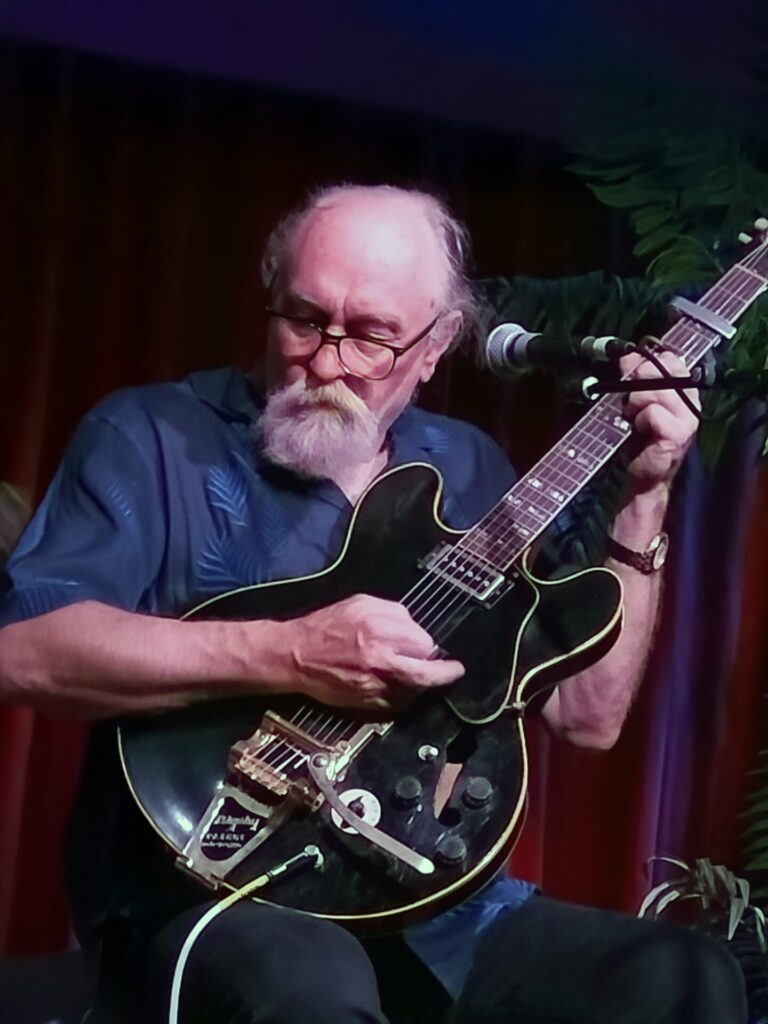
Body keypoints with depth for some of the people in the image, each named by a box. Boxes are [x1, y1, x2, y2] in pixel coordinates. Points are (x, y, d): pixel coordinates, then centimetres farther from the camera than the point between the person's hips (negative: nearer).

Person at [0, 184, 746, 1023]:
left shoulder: (470, 471, 14)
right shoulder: (152, 436, -1)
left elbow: (588, 713, 10)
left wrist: (642, 498, 1)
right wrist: (286, 656, -24)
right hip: (212, 896, -5)